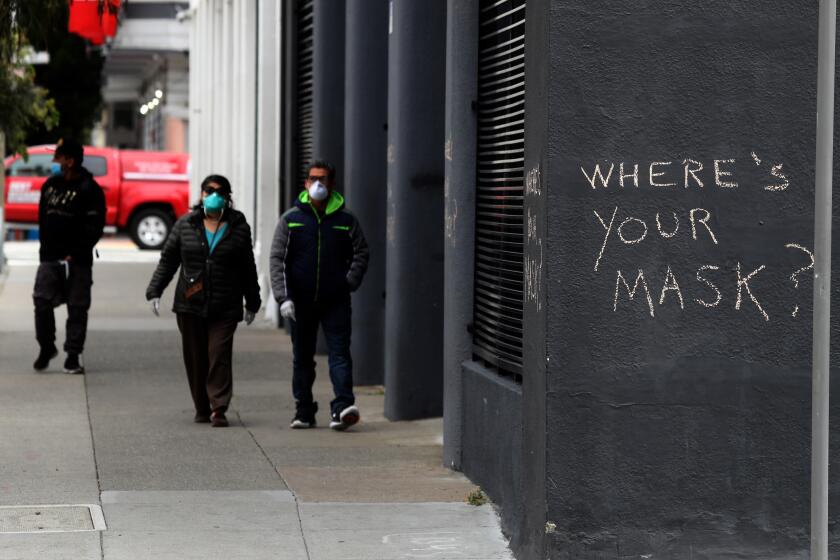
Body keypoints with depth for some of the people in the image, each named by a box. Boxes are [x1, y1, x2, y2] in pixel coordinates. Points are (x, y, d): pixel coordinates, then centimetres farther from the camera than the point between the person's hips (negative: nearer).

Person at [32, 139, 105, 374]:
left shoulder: (89, 189, -8)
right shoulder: (50, 185, 12)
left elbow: (95, 227, -12)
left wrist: (74, 254, -15)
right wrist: (45, 247, 9)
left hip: (77, 261, -5)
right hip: (50, 258, 5)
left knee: (77, 309, 0)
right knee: (42, 302, -3)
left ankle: (73, 355, 7)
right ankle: (46, 348, 14)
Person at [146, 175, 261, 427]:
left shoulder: (239, 228, 7)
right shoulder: (185, 225, 8)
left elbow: (248, 269, 12)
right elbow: (167, 261, 10)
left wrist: (252, 303, 14)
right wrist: (155, 291, 1)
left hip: (225, 308, -1)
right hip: (190, 305, 1)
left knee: (219, 356, -10)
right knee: (195, 358, 4)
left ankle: (219, 408, -10)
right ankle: (202, 408, 16)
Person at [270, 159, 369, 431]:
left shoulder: (346, 220, 4)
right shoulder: (290, 219, 4)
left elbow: (361, 254, 10)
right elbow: (277, 259, 1)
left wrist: (349, 283, -5)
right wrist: (283, 297, -10)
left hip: (336, 301, -1)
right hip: (301, 301, 1)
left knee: (340, 353, -11)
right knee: (303, 357, 8)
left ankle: (343, 406, -18)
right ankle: (304, 412, 15)